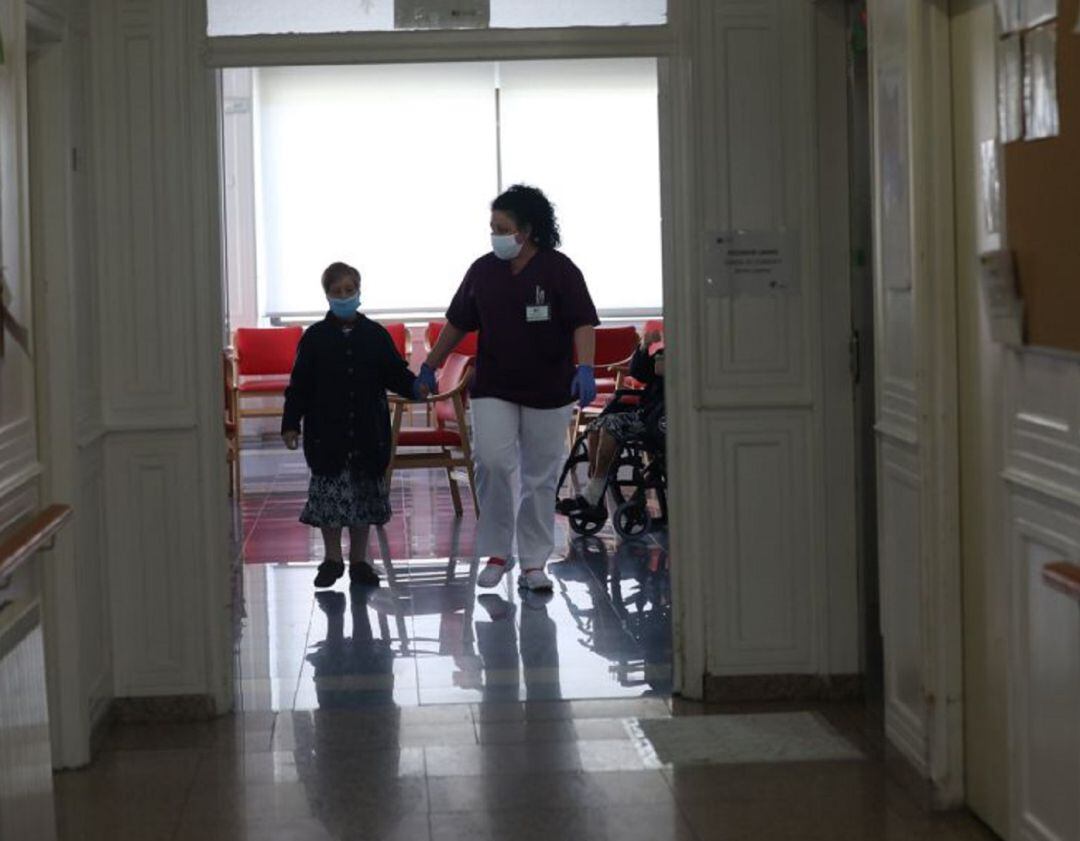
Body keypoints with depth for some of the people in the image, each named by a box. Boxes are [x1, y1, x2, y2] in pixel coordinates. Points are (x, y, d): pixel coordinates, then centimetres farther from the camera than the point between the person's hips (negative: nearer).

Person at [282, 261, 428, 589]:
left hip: (367, 432, 2)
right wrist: (291, 423, -5)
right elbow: (299, 384, 0)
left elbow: (394, 373, 4)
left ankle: (359, 560, 17)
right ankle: (332, 558, 14)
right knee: (328, 494, 1)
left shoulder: (376, 335, 4)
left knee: (365, 494, 6)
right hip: (326, 432, -1)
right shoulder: (315, 337, 1)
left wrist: (415, 387, -16)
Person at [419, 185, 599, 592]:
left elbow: (583, 322, -10)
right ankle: (496, 553, 1)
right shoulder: (483, 271, 6)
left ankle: (533, 563, 14)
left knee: (540, 478, 4)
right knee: (492, 462, -14)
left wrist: (585, 367, -25)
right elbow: (457, 324, 15)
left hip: (548, 392, -2)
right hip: (493, 389, 2)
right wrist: (429, 367, 17)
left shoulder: (559, 269, -4)